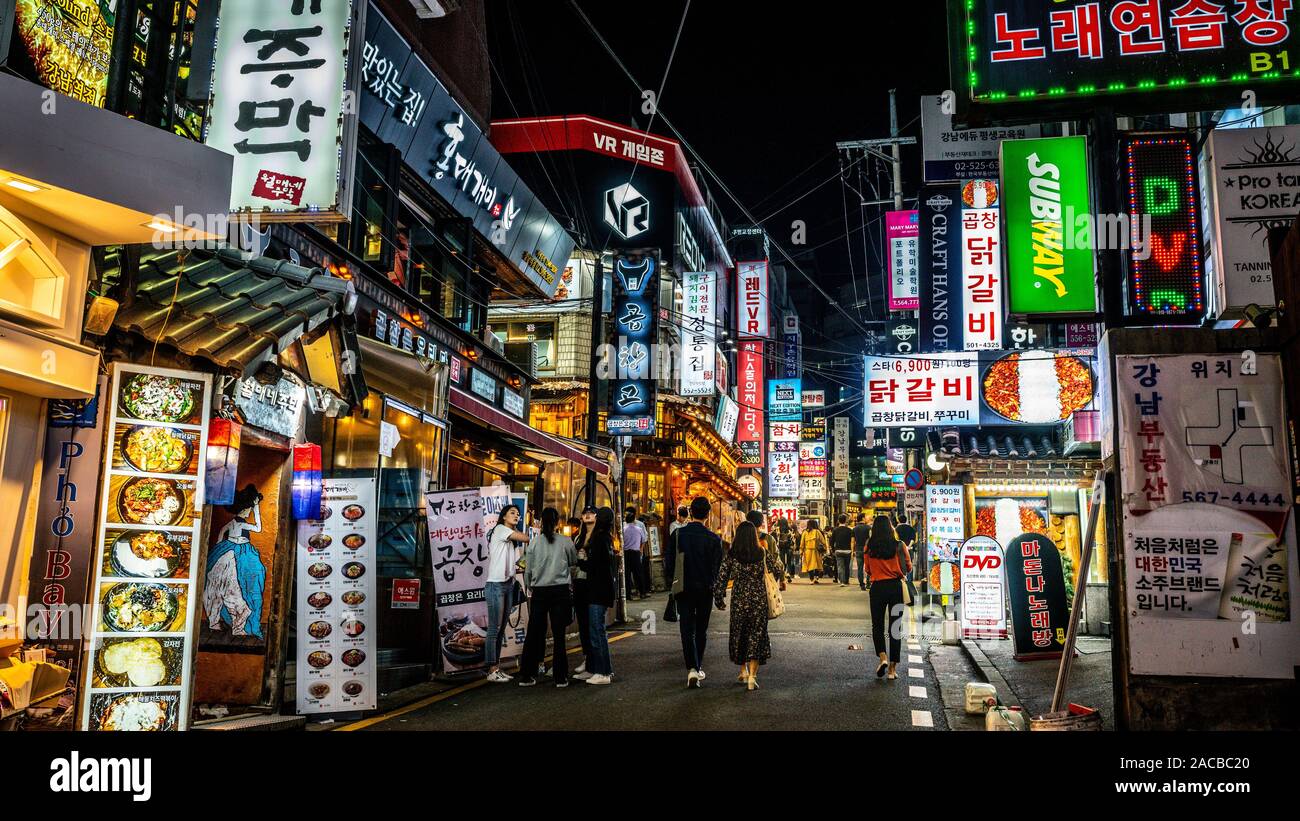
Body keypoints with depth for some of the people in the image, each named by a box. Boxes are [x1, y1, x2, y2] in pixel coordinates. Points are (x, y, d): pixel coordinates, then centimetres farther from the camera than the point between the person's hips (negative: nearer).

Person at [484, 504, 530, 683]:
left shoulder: (510, 540, 21)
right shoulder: (500, 529, -4)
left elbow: (509, 563, 16)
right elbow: (525, 539, -8)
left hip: (507, 585, 9)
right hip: (496, 585, -9)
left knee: (501, 629, 9)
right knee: (494, 628, -7)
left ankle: (498, 668, 14)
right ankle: (492, 671, -5)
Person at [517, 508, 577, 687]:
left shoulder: (534, 542, -1)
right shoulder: (566, 542, -2)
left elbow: (528, 570, 5)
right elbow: (574, 563, 13)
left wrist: (529, 588, 19)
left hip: (539, 592, 1)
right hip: (560, 591, -1)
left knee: (534, 633, 8)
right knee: (558, 634, 4)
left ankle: (526, 675, 13)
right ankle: (561, 677, 7)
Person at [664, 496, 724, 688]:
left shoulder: (678, 534, -7)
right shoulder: (713, 538, -10)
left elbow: (668, 562, -2)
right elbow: (718, 567, -5)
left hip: (684, 589, 0)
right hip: (705, 589, 0)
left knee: (687, 629, 1)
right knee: (701, 630, 15)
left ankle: (692, 668, -13)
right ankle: (698, 667, 24)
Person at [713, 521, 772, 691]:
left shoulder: (731, 555, -8)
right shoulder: (762, 553, -7)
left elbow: (721, 578, -6)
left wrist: (719, 599, 5)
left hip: (739, 599, 0)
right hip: (759, 599, 0)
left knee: (739, 634, 19)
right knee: (757, 635, 5)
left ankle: (743, 671, 30)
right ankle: (752, 676, -6)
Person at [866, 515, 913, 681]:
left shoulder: (869, 547, -4)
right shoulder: (898, 546, -6)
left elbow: (868, 569, 7)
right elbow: (908, 568, 5)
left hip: (877, 587, 0)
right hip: (896, 587, 0)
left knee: (877, 625, 14)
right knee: (895, 627, 7)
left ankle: (883, 657, -8)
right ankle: (893, 668, 8)